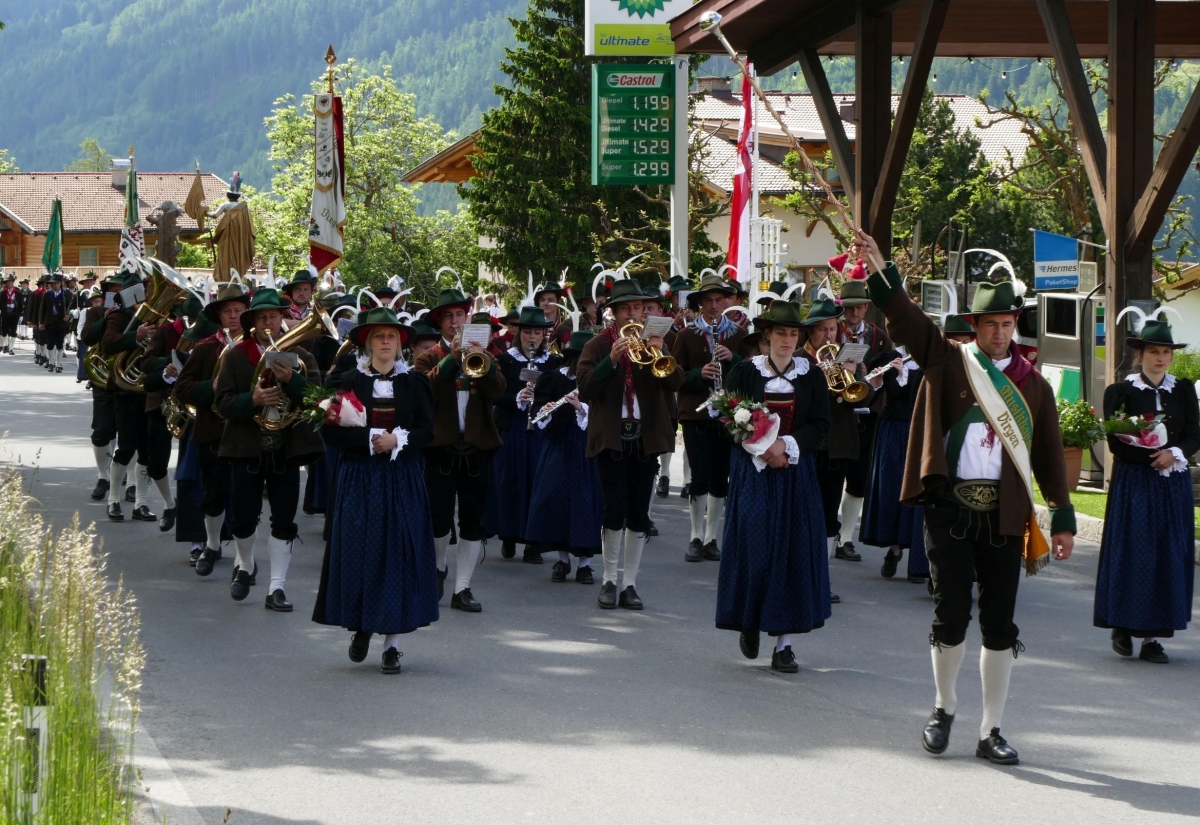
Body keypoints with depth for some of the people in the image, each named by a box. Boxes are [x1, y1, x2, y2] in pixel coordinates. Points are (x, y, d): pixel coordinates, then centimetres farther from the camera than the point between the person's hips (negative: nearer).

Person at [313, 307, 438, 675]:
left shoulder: (414, 382, 6)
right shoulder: (349, 382, 4)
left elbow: (426, 430, 2)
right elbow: (330, 431, -3)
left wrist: (396, 440, -16)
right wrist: (370, 439, -15)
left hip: (402, 480, 0)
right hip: (359, 479, 0)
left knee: (398, 554, -4)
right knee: (357, 553, -2)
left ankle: (392, 642, -1)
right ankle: (361, 626, 19)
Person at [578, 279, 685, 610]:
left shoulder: (653, 343, 8)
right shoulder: (598, 345, 1)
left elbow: (675, 384, -6)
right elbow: (585, 389, -12)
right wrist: (612, 360, -25)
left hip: (645, 438, 2)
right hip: (610, 438, -2)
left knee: (639, 515, 4)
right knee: (615, 510, -10)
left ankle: (630, 583, 11)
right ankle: (609, 580, 3)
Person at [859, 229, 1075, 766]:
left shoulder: (1032, 386, 9)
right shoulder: (947, 362, 4)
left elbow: (1050, 454, 10)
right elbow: (905, 318, -9)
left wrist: (1063, 519, 5)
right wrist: (878, 272, -25)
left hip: (1005, 515, 2)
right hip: (950, 507, -2)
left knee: (999, 623, 3)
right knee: (950, 617, -1)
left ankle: (990, 731, 11)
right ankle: (944, 708, 23)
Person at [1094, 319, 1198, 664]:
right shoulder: (1120, 391, -1)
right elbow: (1116, 444, -7)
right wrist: (1156, 458, -17)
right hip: (1133, 484, -3)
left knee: (1169, 557, 0)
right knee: (1132, 554, -5)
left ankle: (1153, 636, 3)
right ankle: (1122, 626, 11)